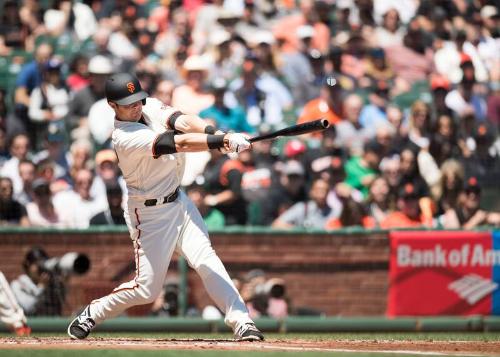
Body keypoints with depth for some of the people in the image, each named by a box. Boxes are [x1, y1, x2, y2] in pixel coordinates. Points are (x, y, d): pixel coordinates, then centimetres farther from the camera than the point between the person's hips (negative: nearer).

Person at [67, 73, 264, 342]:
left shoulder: (151, 107, 0)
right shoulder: (124, 137, -24)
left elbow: (182, 121, -18)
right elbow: (179, 143, -32)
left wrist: (215, 133, -36)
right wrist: (222, 141, -40)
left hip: (178, 201, 6)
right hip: (150, 213, -6)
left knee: (205, 259, -10)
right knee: (146, 288, -1)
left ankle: (242, 322, -16)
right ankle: (92, 314, 20)